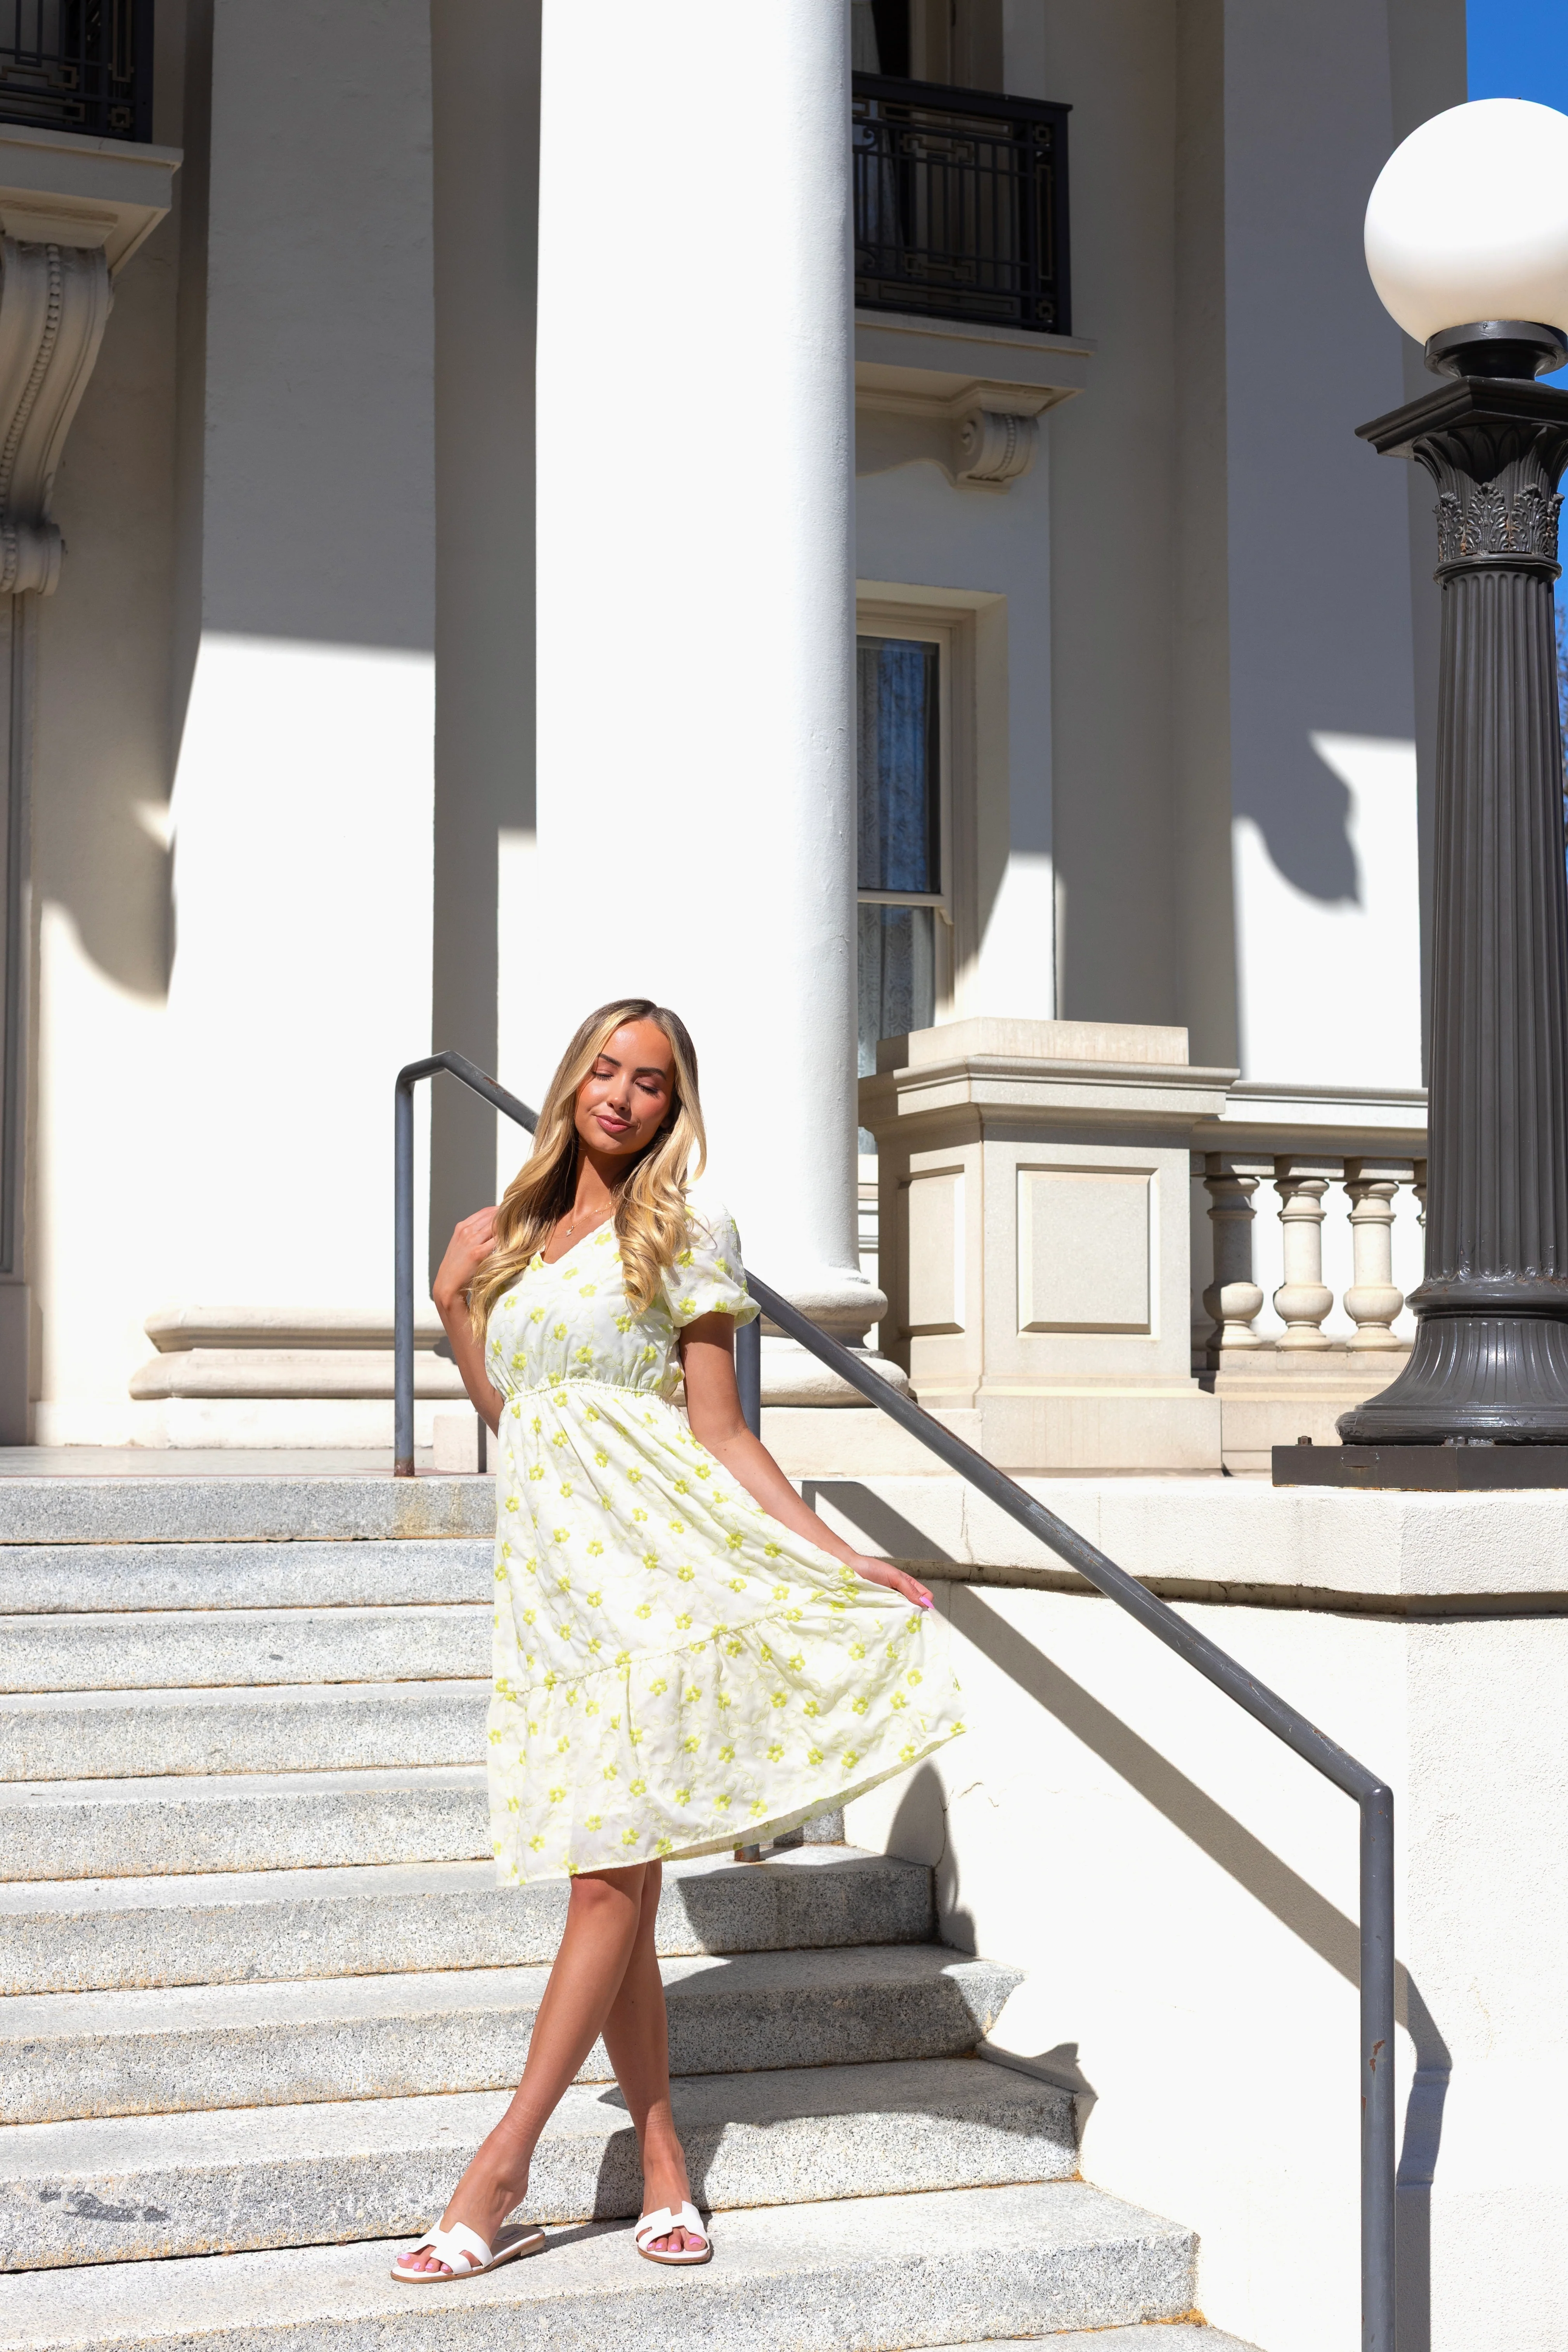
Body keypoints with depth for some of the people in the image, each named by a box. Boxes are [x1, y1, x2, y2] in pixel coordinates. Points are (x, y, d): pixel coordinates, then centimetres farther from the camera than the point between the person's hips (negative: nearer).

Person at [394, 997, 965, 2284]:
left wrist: (843, 1559, -6)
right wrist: (455, 1304, 15)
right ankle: (664, 2168, 11)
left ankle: (501, 2173, -8)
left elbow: (721, 1434, -1)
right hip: (549, 1567, 5)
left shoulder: (686, 1227, 1)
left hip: (640, 1560, -5)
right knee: (609, 1877, 4)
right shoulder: (521, 1229, 16)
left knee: (612, 1871, -11)